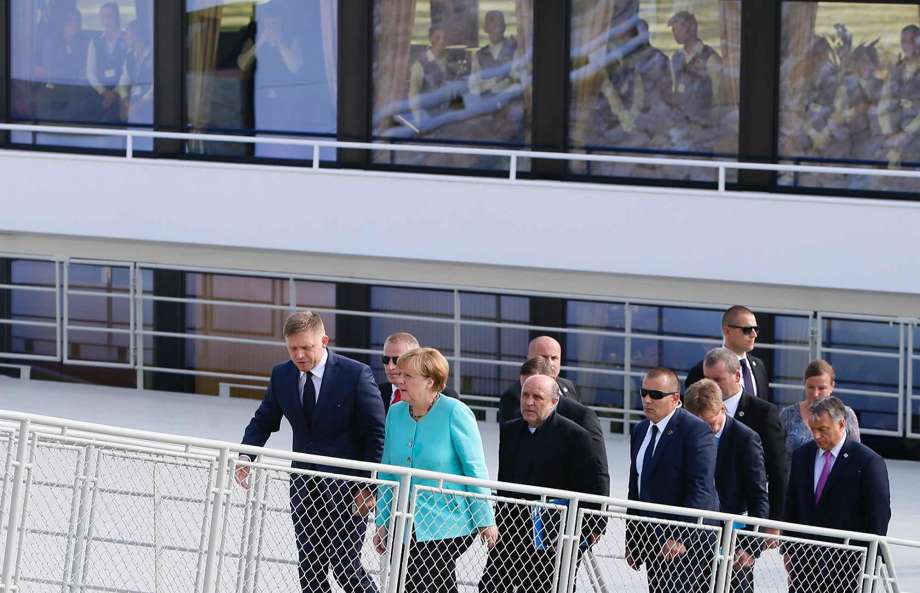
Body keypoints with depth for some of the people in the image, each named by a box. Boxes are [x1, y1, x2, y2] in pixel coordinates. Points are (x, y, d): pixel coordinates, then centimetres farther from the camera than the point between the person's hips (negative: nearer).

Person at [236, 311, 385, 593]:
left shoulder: (356, 374, -12)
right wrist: (246, 456, -6)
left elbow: (376, 433, -9)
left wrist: (368, 487, -14)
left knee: (345, 564, -8)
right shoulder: (281, 375, 3)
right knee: (309, 567, 8)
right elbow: (264, 420, 14)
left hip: (346, 485, -5)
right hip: (304, 484, 5)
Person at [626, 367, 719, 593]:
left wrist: (681, 538, -23)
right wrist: (632, 540, 18)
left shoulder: (695, 430, -12)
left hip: (686, 542, -8)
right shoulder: (641, 431, 15)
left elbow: (701, 489, -18)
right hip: (652, 539, 8)